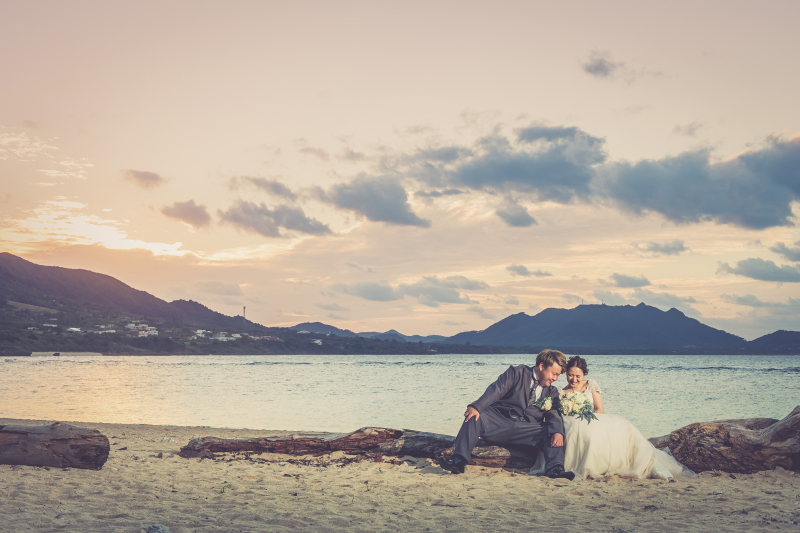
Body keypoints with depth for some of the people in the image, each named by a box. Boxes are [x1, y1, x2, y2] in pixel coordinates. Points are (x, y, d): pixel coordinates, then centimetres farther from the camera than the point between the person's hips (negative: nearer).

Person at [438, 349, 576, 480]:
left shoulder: (552, 392, 20)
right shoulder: (517, 373, 9)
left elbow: (554, 415, 3)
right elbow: (496, 390, -6)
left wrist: (558, 432, -23)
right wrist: (476, 407, -24)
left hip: (528, 430, 2)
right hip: (500, 422, -2)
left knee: (552, 434, -23)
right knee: (474, 418, -28)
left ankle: (555, 469, -42)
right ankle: (458, 461, -39)